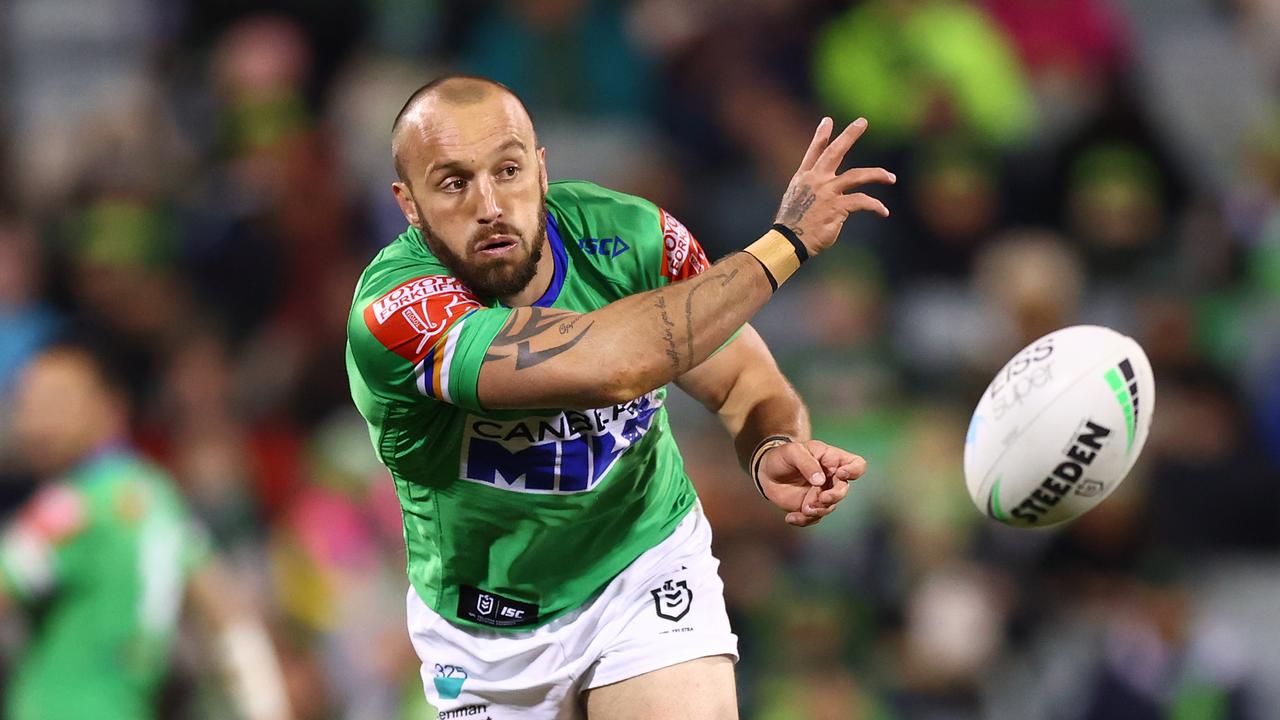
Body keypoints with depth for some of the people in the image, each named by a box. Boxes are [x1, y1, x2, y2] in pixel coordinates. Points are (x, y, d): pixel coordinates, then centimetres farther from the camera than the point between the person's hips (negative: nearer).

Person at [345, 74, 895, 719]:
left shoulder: (630, 238, -18)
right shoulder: (393, 314, -31)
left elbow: (746, 385, -5)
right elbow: (610, 364, -43)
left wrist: (776, 450, -30)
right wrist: (784, 243, -36)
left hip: (645, 568, 1)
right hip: (485, 635, -1)